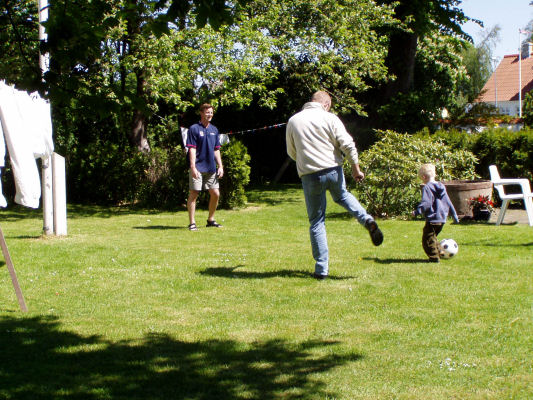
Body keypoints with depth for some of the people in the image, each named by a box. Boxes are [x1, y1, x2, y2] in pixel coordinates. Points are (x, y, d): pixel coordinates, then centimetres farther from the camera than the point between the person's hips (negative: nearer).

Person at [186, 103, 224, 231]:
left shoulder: (214, 130, 14)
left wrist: (220, 166, 10)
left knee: (215, 194, 5)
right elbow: (192, 149, -10)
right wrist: (193, 167, -18)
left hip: (211, 168, 6)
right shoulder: (194, 129, -5)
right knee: (193, 194, -5)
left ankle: (211, 220, 20)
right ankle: (192, 223, -2)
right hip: (198, 169, -6)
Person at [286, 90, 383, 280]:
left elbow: (291, 152, 15)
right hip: (333, 170, 0)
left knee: (316, 222, 7)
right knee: (342, 195, 33)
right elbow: (348, 145, -8)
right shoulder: (330, 118, -2)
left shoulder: (293, 121, 5)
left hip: (309, 175, 0)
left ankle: (321, 268, 6)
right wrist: (356, 168, 2)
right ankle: (367, 220, 8)